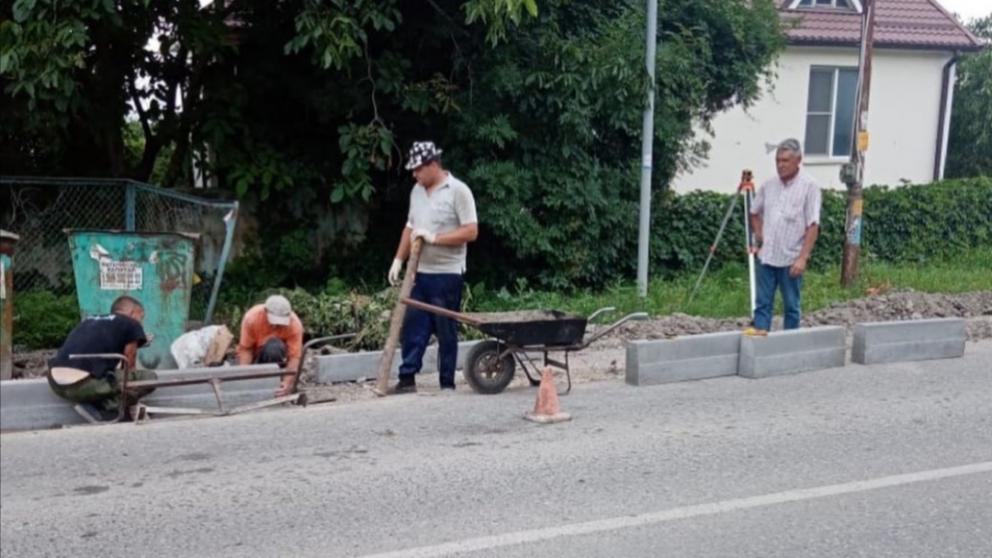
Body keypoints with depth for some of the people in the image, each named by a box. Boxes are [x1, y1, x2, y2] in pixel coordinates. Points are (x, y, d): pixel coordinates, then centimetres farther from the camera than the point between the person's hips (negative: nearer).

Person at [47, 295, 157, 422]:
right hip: (85, 384, -7)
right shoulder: (131, 325, 10)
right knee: (149, 378, 6)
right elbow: (129, 368, 15)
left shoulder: (90, 320, 29)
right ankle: (104, 408, -10)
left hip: (55, 383, 7)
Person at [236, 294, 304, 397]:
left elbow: (294, 356, -32)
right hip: (256, 353, 1)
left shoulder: (295, 324, -30)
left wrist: (288, 382, -48)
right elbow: (245, 349, -24)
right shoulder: (252, 317, -28)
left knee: (274, 347, -37)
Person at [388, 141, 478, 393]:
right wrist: (398, 260, 11)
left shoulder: (458, 191, -10)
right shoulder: (417, 191, 12)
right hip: (419, 273, 6)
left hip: (446, 274, -6)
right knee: (412, 326, 6)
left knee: (446, 332, 2)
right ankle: (407, 378, 12)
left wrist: (434, 238, -19)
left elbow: (471, 232, -15)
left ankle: (447, 384, 11)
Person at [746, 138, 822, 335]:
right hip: (767, 256, 5)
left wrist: (803, 258, -20)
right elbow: (754, 212, 23)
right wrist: (758, 233, 8)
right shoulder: (768, 185, 6)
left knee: (791, 306, 7)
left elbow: (813, 226, -14)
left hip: (791, 259, -4)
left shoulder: (809, 186, -9)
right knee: (762, 302, 5)